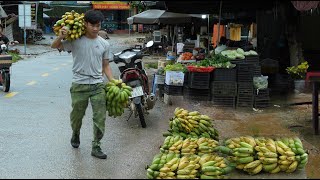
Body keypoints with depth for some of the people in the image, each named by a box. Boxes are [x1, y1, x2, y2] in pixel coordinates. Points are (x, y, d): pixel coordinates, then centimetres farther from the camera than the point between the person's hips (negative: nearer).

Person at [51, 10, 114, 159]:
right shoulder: (75, 41, -5)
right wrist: (61, 36, -23)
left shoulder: (104, 44, 3)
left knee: (100, 117, -2)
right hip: (79, 85, -1)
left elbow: (105, 65, 10)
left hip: (98, 85, 2)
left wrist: (112, 80, -3)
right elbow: (54, 46, -2)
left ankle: (96, 147, 10)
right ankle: (75, 135, 44)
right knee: (76, 115, 14)